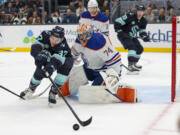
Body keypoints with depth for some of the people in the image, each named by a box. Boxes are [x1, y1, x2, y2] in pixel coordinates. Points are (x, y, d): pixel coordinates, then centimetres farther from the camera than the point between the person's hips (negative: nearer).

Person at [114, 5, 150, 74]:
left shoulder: (143, 21, 0)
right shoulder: (130, 16, -23)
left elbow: (142, 30, 11)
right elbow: (117, 22, -21)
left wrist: (145, 36, -9)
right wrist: (119, 31, -21)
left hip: (132, 36, 9)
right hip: (124, 35, -8)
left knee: (140, 49, 10)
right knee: (132, 47, -27)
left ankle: (134, 63, 28)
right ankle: (131, 65, -34)